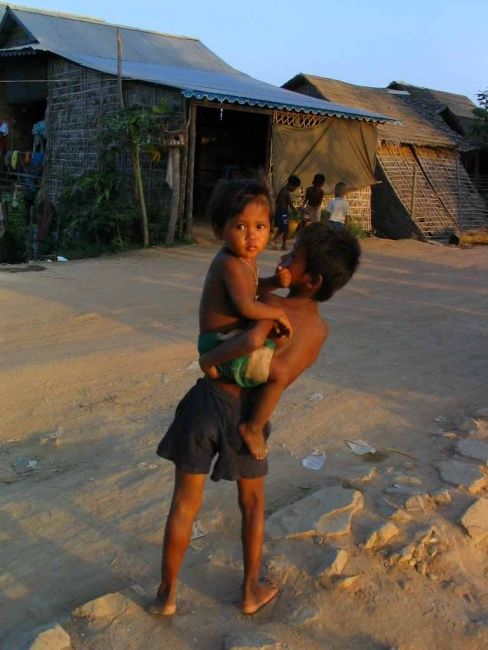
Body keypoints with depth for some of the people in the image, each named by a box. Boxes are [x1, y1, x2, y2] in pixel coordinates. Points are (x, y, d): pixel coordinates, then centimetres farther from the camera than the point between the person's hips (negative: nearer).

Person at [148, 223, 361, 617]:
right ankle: (251, 591, 36)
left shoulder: (274, 305, -18)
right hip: (247, 417, 3)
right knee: (253, 504, 26)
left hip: (208, 402, -3)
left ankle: (167, 593, 29)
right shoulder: (321, 330, -1)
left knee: (185, 503, 14)